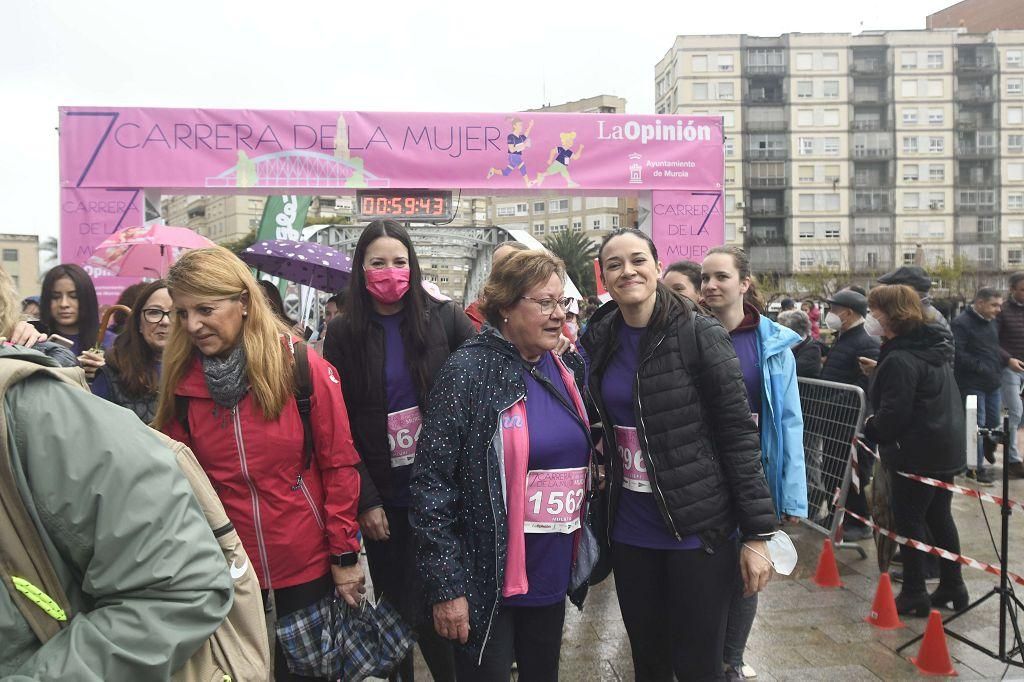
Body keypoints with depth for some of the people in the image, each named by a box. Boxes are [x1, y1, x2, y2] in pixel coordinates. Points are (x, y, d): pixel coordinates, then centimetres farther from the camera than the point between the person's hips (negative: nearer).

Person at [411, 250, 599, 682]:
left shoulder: (566, 369, 5)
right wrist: (446, 585, -16)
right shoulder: (468, 373, -15)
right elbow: (432, 485, -16)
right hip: (489, 584, -6)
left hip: (554, 578, 7)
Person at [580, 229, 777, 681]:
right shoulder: (598, 341, 2)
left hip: (699, 530, -4)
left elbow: (739, 435, -12)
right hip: (630, 532, 4)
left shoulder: (700, 336, -12)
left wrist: (757, 532, -12)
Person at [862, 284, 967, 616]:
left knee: (909, 521, 2)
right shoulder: (935, 347, 9)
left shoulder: (900, 359, -21)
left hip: (916, 454, -9)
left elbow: (893, 415, -23)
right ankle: (952, 588, 27)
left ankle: (914, 594, 10)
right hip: (946, 448, 9)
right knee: (940, 516, 17)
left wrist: (867, 426, -5)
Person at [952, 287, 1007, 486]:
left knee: (994, 423, 14)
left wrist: (1008, 359, 7)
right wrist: (981, 367, -24)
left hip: (993, 383, 9)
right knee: (976, 425, -2)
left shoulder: (991, 322, 13)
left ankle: (977, 463, 27)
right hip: (972, 385, -9)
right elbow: (958, 354, -23)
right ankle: (975, 468, 10)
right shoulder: (961, 324, -16)